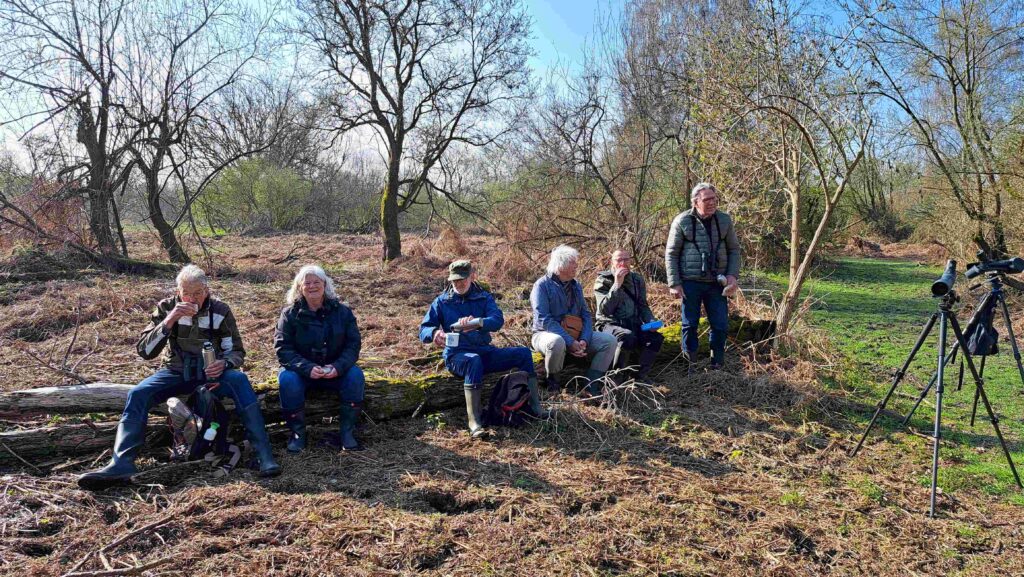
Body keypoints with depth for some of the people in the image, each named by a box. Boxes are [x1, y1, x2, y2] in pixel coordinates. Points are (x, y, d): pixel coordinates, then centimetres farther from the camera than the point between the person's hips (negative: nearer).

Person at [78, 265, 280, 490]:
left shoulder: (220, 311, -6)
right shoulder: (166, 308, -4)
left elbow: (237, 352, -1)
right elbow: (144, 351, -10)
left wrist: (224, 363, -26)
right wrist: (168, 322, -25)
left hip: (211, 372, -2)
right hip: (176, 372, 2)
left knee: (239, 380, -33)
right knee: (137, 394, -26)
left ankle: (264, 455, -37)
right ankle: (121, 464, -28)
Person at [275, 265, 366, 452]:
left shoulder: (342, 311, -1)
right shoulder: (290, 314, -5)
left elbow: (353, 344, -3)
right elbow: (283, 349, -11)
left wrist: (338, 366, -23)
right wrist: (308, 368, -27)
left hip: (335, 369, 1)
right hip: (301, 369, -1)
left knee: (356, 375, -27)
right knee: (287, 379, -32)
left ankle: (347, 432, -14)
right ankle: (298, 433, -13)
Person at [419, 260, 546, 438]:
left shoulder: (484, 297, 9)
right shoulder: (442, 301, 6)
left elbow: (498, 320, -10)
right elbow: (423, 330, 1)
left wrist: (477, 322, -33)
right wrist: (435, 333, -26)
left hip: (485, 351, 3)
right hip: (456, 355, -3)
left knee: (523, 353, -15)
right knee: (474, 360, -39)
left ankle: (534, 406, -12)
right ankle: (474, 421, -41)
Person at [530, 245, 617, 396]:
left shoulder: (576, 285, 10)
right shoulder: (542, 285, -11)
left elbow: (586, 314, 8)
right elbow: (543, 319, -21)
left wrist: (584, 340, -12)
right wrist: (570, 342, -27)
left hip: (575, 335, 6)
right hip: (546, 334, -6)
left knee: (609, 340, -11)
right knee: (557, 342, -41)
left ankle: (591, 386, -12)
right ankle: (552, 380, -12)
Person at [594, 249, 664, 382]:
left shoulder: (637, 279, 10)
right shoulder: (603, 280, -6)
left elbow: (643, 306, 18)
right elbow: (605, 309, -19)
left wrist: (651, 322, -2)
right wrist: (617, 284, -23)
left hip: (634, 324, 5)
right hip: (609, 324, -5)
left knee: (656, 337, -22)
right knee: (627, 336, -37)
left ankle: (640, 376, -4)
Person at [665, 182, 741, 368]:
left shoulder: (725, 220, 4)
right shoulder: (682, 221, -5)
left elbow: (734, 249, 10)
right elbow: (671, 254, -3)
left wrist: (733, 275, -3)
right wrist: (674, 283, -8)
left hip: (717, 283, 3)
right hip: (690, 283, -3)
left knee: (721, 325, 5)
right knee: (690, 324, 6)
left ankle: (717, 365, 20)